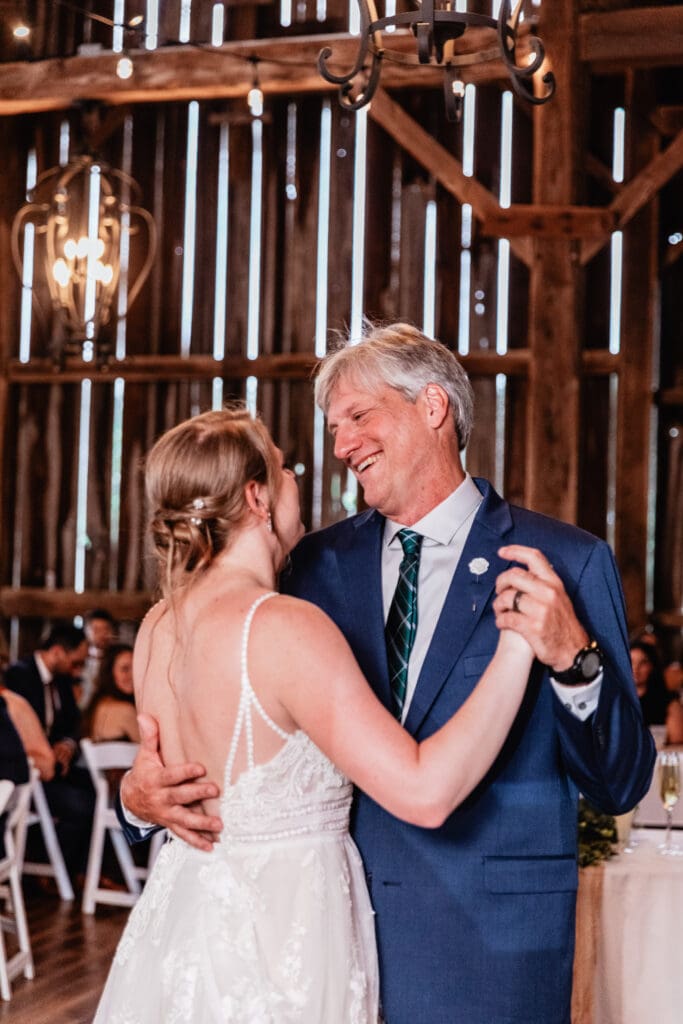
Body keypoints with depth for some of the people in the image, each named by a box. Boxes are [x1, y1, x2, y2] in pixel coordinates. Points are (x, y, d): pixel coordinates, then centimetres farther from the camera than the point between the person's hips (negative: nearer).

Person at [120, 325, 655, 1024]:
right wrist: (143, 790, -10)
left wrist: (573, 658, -26)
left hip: (487, 941, -3)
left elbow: (619, 787, -8)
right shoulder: (321, 562, 5)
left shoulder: (566, 563, -6)